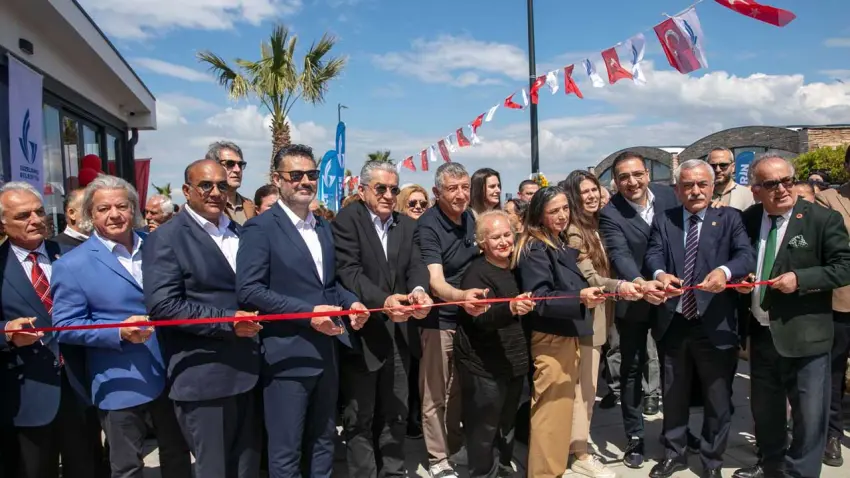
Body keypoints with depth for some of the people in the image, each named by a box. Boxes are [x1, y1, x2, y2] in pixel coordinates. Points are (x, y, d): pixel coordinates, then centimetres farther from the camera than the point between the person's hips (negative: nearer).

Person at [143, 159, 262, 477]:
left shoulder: (238, 233, 15)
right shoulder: (166, 238, -8)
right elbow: (163, 305, -18)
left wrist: (253, 319, 2)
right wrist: (226, 322, -21)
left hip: (245, 370, 7)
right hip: (203, 377, -6)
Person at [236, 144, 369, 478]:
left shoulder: (323, 227, 13)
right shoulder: (260, 228, -10)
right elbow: (248, 290, -18)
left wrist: (350, 302, 0)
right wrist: (307, 313, -22)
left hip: (326, 352, 7)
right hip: (287, 355, -7)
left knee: (323, 441, 20)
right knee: (286, 451, 6)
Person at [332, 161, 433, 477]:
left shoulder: (407, 225, 9)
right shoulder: (346, 221, -9)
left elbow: (417, 265, -2)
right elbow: (349, 271, -19)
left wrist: (418, 290, -25)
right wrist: (383, 301, -34)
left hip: (398, 333, 5)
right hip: (361, 333, -5)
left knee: (396, 414, 17)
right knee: (359, 419, 9)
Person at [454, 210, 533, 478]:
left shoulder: (514, 269, 8)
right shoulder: (477, 273, -15)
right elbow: (481, 318, -30)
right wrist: (510, 308, -46)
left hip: (513, 362, 8)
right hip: (484, 366, -8)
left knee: (507, 426, 20)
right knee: (484, 430, -2)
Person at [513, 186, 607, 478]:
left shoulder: (563, 243, 12)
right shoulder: (534, 248, -14)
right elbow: (538, 299, -23)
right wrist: (579, 298, -33)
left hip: (568, 336, 9)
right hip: (550, 339, -9)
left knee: (563, 406, 16)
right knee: (551, 409, -5)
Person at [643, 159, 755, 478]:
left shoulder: (729, 218, 0)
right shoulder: (663, 220, 5)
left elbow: (747, 255, -15)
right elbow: (653, 255, -10)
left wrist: (725, 271, -38)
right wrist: (660, 274, -33)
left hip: (715, 326, -2)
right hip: (673, 324, 2)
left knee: (718, 399, 12)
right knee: (673, 395, 18)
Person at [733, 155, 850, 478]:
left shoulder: (823, 219, -10)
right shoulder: (748, 220, 3)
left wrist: (800, 279, -21)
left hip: (803, 336, -5)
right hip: (761, 333, 5)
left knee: (809, 414, 4)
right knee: (764, 407, 20)